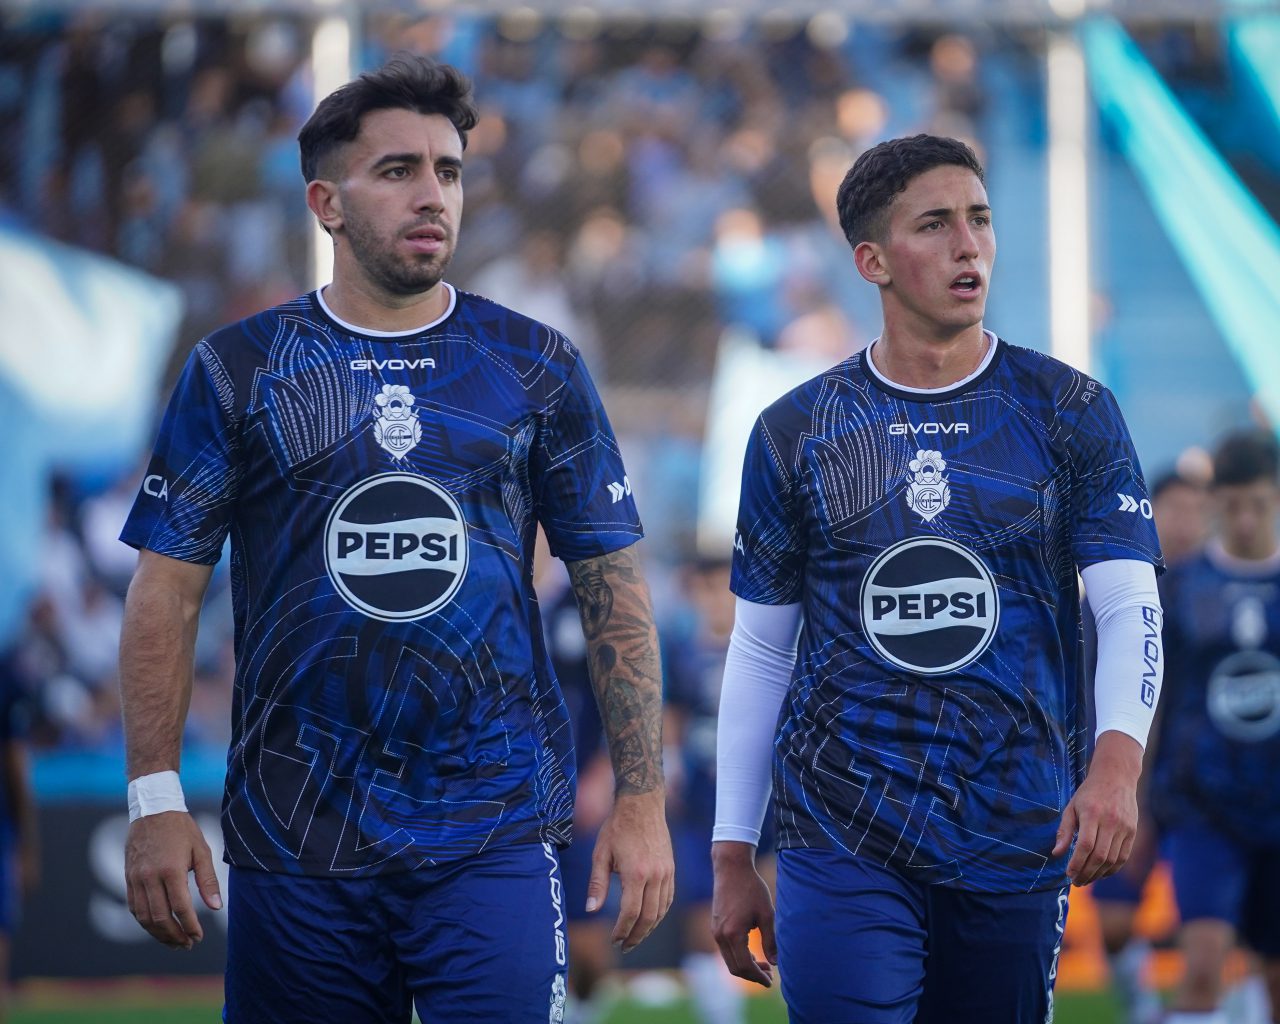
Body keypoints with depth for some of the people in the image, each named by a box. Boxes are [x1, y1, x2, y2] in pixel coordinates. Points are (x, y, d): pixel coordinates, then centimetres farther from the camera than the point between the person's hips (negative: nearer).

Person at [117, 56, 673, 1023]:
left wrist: (642, 800, -1)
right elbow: (169, 588, 2)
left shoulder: (536, 367, 6)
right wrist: (155, 801, -7)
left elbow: (614, 588, 7)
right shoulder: (238, 370, 4)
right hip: (296, 837, 0)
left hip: (497, 834, 0)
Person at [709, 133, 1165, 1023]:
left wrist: (1117, 761, -25)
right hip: (843, 841, 0)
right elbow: (761, 651, 10)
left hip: (1016, 842, 0)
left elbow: (1131, 606, -5)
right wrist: (732, 857, 7)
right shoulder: (798, 433, 6)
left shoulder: (1069, 414, 3)